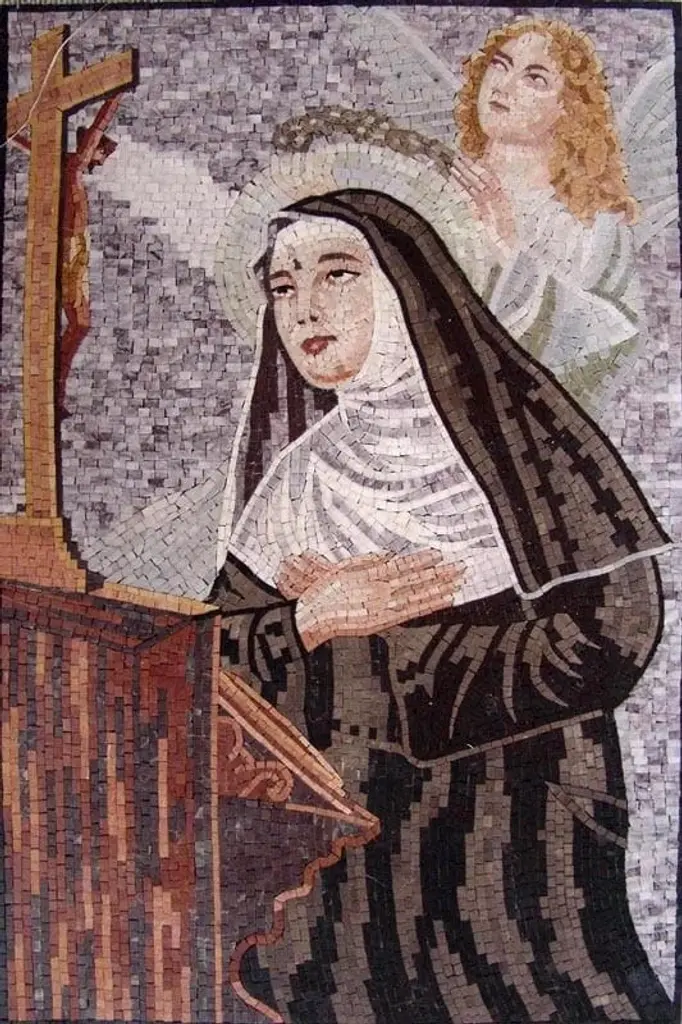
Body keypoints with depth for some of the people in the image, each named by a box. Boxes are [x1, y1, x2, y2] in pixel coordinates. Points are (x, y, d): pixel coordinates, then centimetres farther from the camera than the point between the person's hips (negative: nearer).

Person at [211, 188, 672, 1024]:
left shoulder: (519, 426, -10)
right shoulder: (297, 478, 2)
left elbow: (614, 632, -16)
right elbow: (214, 651, 4)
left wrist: (379, 634, -13)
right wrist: (312, 620, -17)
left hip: (517, 827, -3)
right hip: (356, 840, 3)